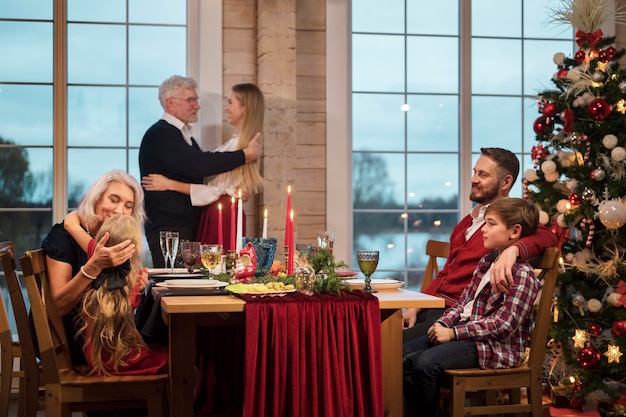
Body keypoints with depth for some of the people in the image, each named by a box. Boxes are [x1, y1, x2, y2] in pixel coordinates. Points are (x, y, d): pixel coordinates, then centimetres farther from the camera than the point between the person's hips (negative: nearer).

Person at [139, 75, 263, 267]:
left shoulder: (183, 135, 20)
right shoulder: (159, 135, -11)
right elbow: (199, 166, -23)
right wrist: (246, 154, -16)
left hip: (189, 226, 9)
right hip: (168, 229, -9)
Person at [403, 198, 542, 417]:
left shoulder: (522, 274, -16)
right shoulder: (486, 261, 13)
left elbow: (504, 324, -22)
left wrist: (453, 333, -22)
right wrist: (442, 324, -5)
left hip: (497, 347, -9)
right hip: (467, 334, 9)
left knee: (426, 363, -26)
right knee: (404, 355, -2)